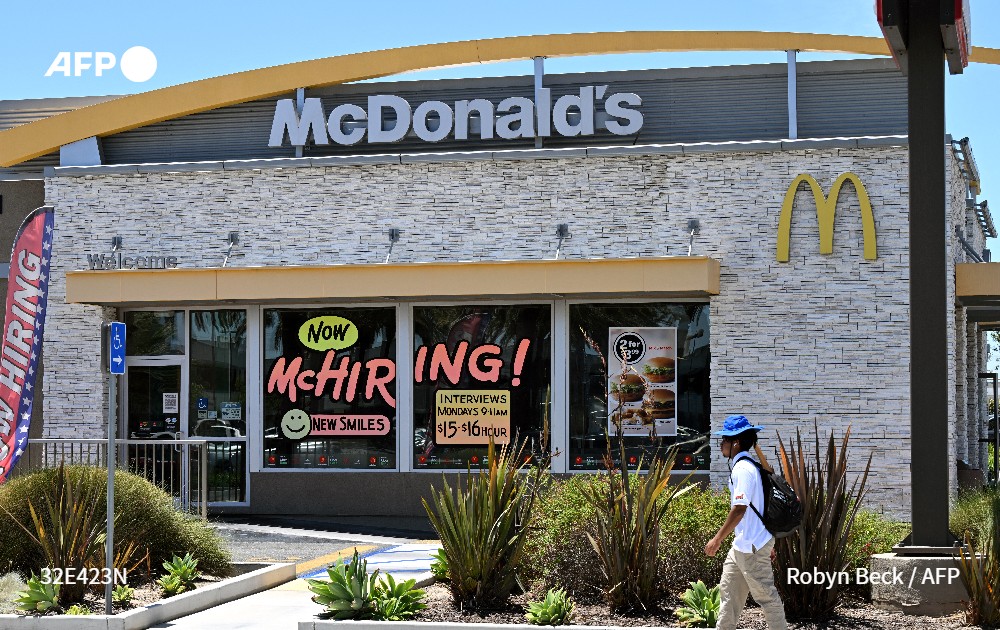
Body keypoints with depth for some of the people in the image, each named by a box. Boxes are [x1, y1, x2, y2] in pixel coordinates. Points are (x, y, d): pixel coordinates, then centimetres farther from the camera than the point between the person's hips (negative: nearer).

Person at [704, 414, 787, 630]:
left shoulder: (742, 469, -18)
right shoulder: (748, 466, 13)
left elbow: (739, 509, -26)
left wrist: (718, 539, -21)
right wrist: (769, 543, 22)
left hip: (752, 546, -10)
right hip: (743, 544, 10)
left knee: (765, 595, -2)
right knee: (728, 590, 15)